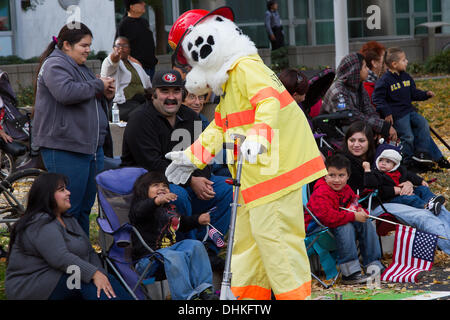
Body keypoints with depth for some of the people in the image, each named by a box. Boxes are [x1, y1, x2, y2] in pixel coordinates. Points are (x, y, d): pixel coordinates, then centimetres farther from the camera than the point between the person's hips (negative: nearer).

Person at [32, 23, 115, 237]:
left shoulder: (80, 67, 22)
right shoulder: (55, 65, -8)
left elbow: (93, 105, 32)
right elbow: (66, 93, -27)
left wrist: (106, 96, 10)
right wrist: (98, 85, -15)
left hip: (91, 146, 10)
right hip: (64, 149, -10)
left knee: (85, 205, 12)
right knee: (69, 208, -10)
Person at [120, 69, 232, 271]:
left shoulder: (190, 117, 12)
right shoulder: (141, 120, -11)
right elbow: (153, 164, -19)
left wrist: (203, 180, -12)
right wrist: (190, 182, -23)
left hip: (188, 181, 7)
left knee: (228, 187, -9)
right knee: (178, 195, -37)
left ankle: (208, 249, -8)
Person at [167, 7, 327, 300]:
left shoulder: (246, 67, -14)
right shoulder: (229, 81, 21)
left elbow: (269, 99, -31)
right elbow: (220, 127, 28)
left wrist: (259, 135, -45)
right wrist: (192, 157, 25)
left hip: (278, 164, -11)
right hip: (254, 175, 11)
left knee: (273, 235, -12)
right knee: (247, 235, 15)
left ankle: (296, 294, -8)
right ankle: (249, 297, 23)